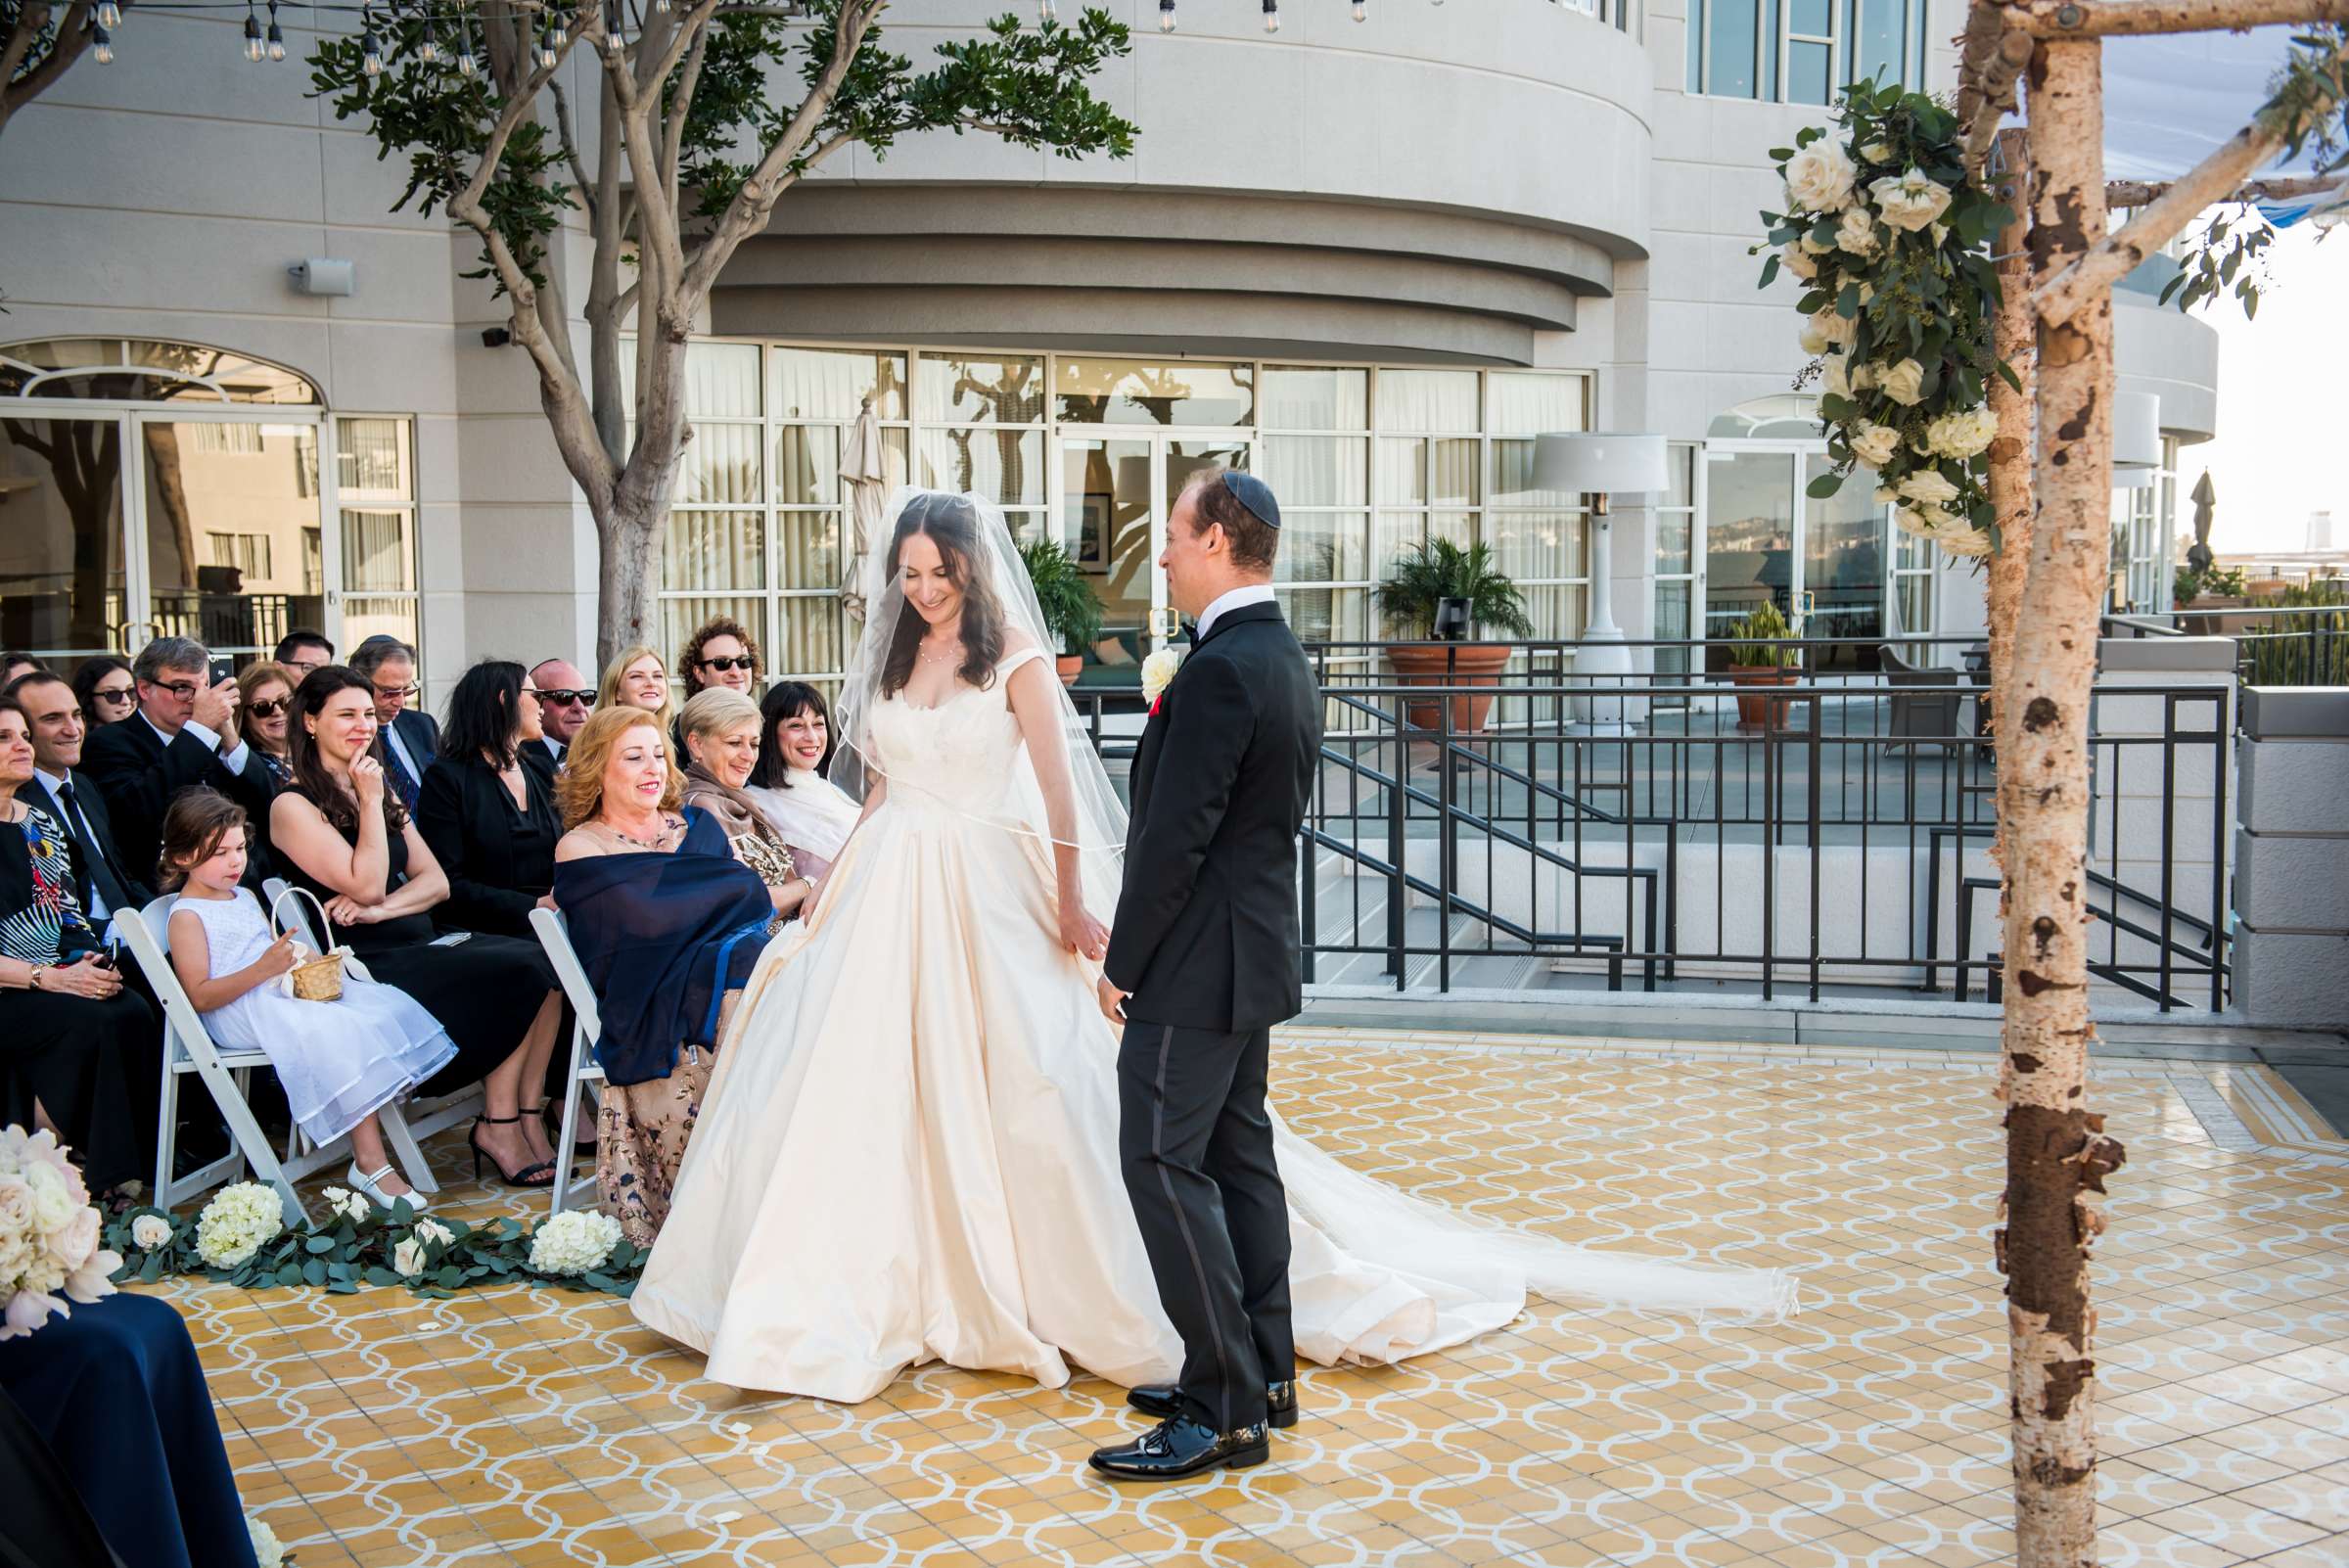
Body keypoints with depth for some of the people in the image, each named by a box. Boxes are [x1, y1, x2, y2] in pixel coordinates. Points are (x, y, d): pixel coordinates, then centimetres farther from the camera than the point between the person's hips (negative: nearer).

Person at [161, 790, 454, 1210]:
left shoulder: (245, 897, 23)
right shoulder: (186, 916, -4)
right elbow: (199, 997, -13)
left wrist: (304, 960, 5)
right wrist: (262, 969, -24)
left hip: (285, 991, 9)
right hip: (241, 1014, -9)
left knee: (386, 1005, -13)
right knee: (339, 1035, -30)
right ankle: (369, 1162, -26)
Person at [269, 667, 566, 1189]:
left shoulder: (383, 793, 18)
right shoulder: (293, 806, -4)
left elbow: (437, 881, 10)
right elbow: (366, 886, -14)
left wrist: (380, 909, -9)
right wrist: (370, 802, -9)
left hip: (418, 942, 7)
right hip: (367, 965, -7)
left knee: (544, 965, -18)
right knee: (516, 976, -24)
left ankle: (527, 1116, -15)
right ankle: (499, 1125, -12)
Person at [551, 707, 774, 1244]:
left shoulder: (697, 825, 22)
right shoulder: (580, 848, 8)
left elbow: (750, 901, 13)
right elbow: (643, 922, -6)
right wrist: (734, 892, -3)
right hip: (651, 1013, -4)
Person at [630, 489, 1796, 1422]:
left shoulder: (1012, 654, -5)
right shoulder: (890, 657, 11)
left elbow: (1057, 785, -8)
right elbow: (875, 785, 16)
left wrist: (1072, 904, -12)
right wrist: (846, 887, 13)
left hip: (990, 902, -5)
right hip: (891, 899, 6)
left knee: (1024, 1082, -2)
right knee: (863, 1078, 3)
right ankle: (860, 1284, 15)